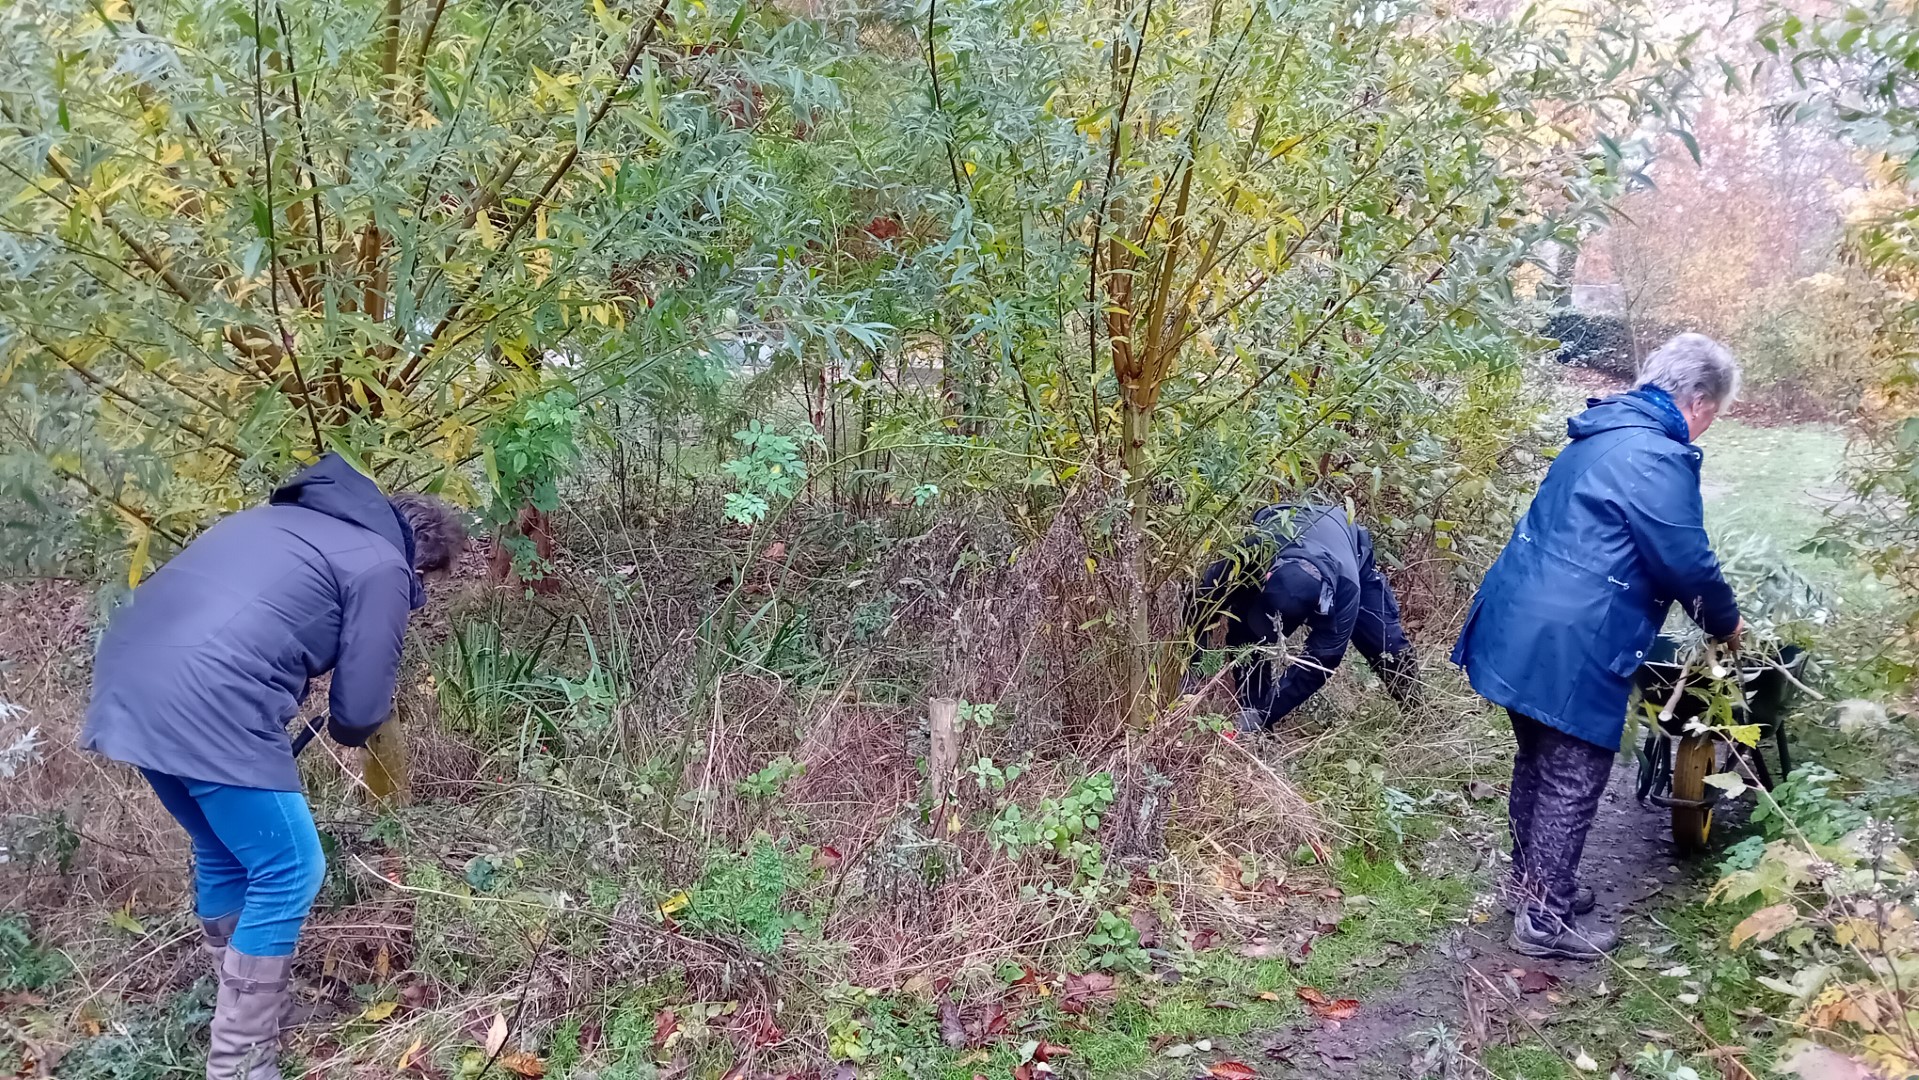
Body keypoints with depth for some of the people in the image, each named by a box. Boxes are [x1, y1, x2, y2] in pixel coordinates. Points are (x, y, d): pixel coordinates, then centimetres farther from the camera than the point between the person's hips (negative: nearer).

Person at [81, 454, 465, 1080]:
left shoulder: (288, 516, 26)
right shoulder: (382, 565, 2)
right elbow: (359, 710, 2)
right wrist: (346, 729, 23)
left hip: (128, 681, 9)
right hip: (207, 708, -9)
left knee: (224, 854, 26)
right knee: (288, 872, 5)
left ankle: (236, 1001, 41)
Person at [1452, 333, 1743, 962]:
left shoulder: (1603, 434, 15)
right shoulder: (1659, 458, -17)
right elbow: (1686, 563, -14)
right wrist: (1725, 624, 6)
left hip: (1519, 627, 10)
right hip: (1568, 648, -10)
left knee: (1540, 759, 22)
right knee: (1573, 778, 2)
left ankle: (1531, 881, 37)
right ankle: (1546, 920, 11)